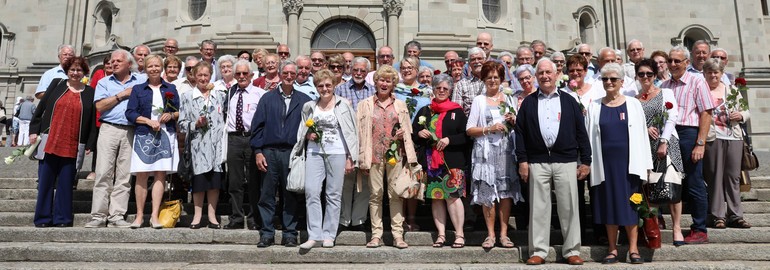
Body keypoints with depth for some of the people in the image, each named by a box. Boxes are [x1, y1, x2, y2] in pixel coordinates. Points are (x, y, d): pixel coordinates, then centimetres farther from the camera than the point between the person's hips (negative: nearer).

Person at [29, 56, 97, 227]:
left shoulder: (90, 93, 7)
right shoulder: (56, 84, 9)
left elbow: (93, 121, 5)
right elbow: (40, 108, 9)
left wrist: (90, 144, 0)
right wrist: (34, 131, 2)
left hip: (72, 147, -1)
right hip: (49, 143, 1)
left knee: (66, 184, 2)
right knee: (45, 182, 5)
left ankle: (62, 219, 10)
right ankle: (43, 219, 13)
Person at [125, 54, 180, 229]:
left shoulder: (171, 89, 15)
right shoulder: (138, 89, 12)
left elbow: (180, 111, 13)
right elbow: (130, 113, 3)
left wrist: (171, 115, -8)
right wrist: (149, 121, -11)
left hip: (166, 135, 0)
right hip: (143, 135, 0)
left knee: (160, 174, -5)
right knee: (141, 175, -4)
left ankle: (155, 215, -3)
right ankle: (139, 215, 4)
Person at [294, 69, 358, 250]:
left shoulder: (344, 105, 2)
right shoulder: (309, 106, 10)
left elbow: (351, 133, 1)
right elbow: (302, 131, 22)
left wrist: (351, 158, -4)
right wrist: (308, 135, -1)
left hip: (337, 153, -2)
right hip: (314, 153, 2)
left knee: (334, 194, 2)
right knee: (311, 191, -8)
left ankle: (329, 235, 12)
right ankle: (314, 235, -1)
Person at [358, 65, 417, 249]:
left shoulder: (400, 105, 14)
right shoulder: (366, 104, 8)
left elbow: (407, 130, 19)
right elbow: (360, 132, 4)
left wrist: (402, 134, -6)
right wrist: (363, 159, -3)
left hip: (395, 154, 1)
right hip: (374, 156, -1)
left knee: (396, 195, 0)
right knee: (375, 195, 1)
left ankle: (398, 235, 5)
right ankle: (376, 234, 8)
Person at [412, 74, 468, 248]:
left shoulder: (457, 111, 6)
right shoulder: (425, 111, 14)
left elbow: (466, 135, -1)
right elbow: (412, 133, 17)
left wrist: (449, 140, -14)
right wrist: (419, 133, -4)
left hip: (452, 161, -3)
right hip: (430, 160, 3)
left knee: (452, 195, -7)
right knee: (436, 197, 5)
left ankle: (459, 234, 1)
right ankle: (441, 234, 11)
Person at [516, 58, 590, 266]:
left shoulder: (569, 101, 9)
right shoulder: (528, 102, 9)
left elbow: (581, 132, 7)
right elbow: (520, 132, 5)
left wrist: (585, 160, 3)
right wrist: (522, 160, -2)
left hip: (566, 161, 0)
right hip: (537, 162, 0)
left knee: (569, 207, 3)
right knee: (539, 207, 3)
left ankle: (572, 250, 13)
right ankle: (538, 251, 10)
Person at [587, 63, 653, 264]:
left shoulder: (633, 104, 4)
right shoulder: (594, 107, 7)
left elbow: (641, 134, 3)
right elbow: (590, 136, 6)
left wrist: (645, 163, -2)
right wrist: (589, 163, 0)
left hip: (628, 161, -1)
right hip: (605, 163, 1)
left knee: (629, 203, 3)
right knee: (609, 204, 6)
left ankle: (633, 248, 11)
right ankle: (613, 249, 13)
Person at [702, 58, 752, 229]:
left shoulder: (732, 90, 16)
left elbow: (746, 111, 20)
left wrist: (740, 115, -2)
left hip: (734, 137, 4)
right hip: (712, 138, -4)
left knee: (733, 176, 6)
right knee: (715, 177, -1)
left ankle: (735, 215, 11)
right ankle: (717, 216, 4)